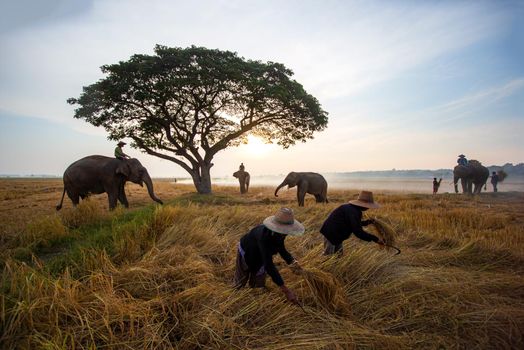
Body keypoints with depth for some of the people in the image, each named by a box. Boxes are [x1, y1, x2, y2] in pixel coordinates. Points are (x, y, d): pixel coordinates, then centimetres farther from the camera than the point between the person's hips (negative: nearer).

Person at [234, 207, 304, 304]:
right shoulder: (264, 236, -46)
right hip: (246, 254, -6)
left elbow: (281, 249, -5)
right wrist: (286, 290, -50)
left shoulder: (278, 233, -25)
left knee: (258, 286, 17)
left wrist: (292, 262, -24)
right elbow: (269, 265, -49)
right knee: (240, 282, 17)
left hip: (260, 257, 6)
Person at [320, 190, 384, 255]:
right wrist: (375, 239, -20)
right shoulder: (353, 212, -25)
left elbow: (355, 224, 21)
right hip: (331, 234, -11)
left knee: (340, 254, 18)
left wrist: (367, 222, 10)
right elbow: (358, 232, -27)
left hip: (336, 234, 11)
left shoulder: (353, 208, 6)